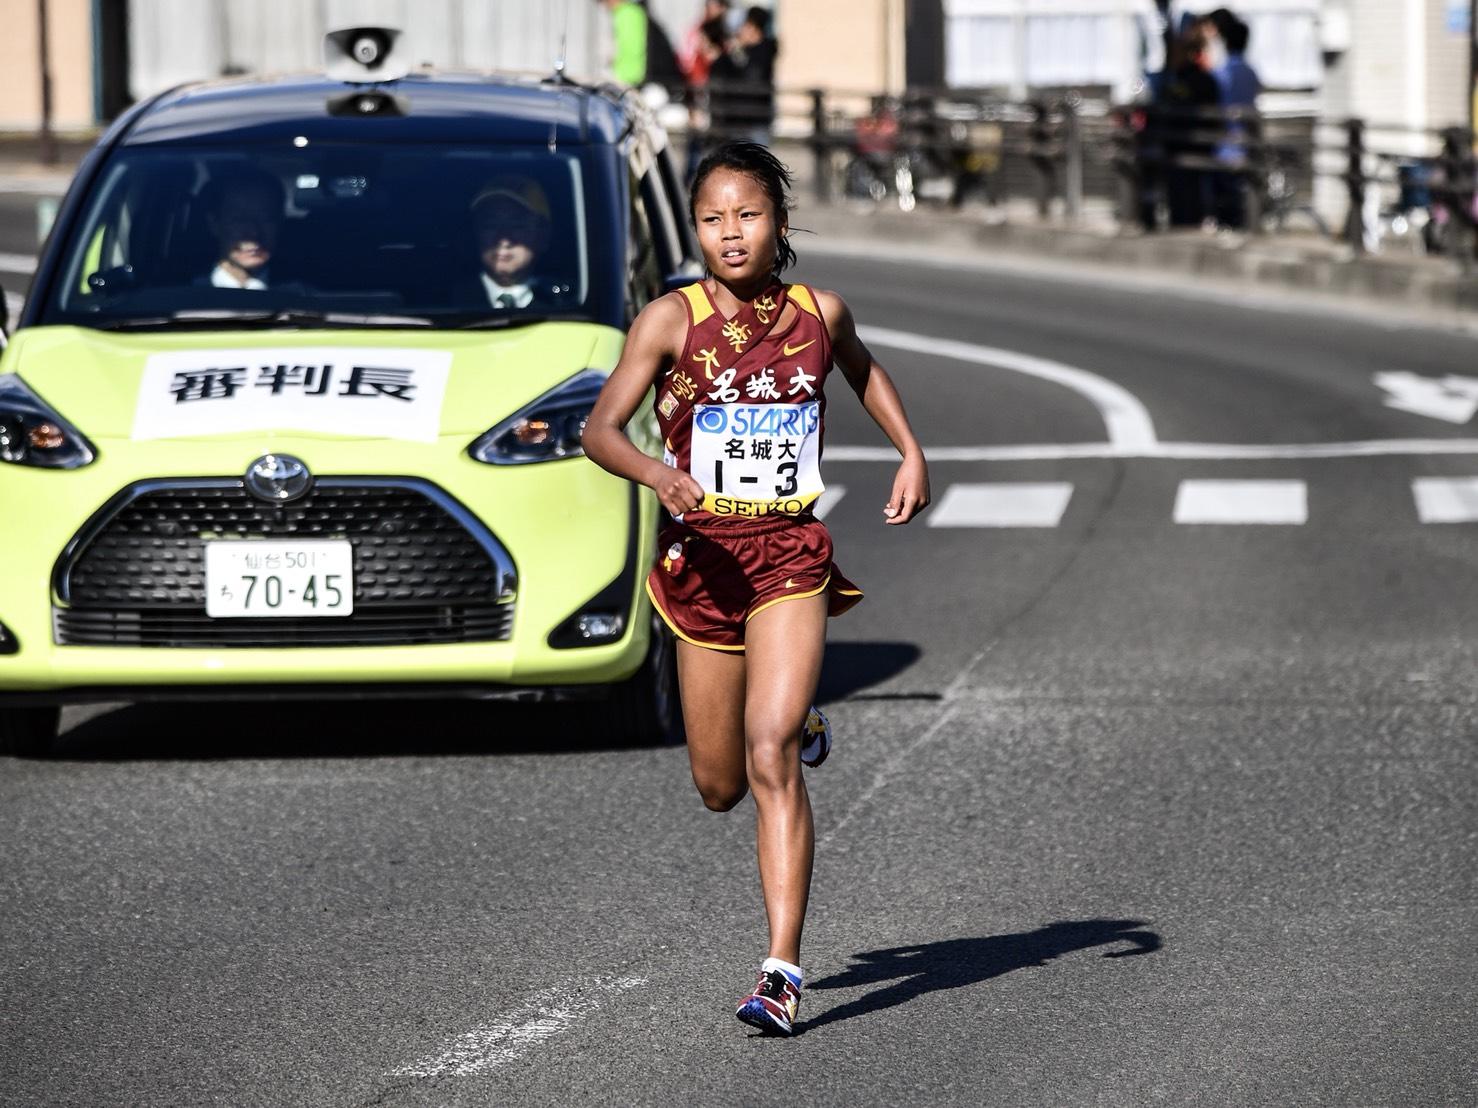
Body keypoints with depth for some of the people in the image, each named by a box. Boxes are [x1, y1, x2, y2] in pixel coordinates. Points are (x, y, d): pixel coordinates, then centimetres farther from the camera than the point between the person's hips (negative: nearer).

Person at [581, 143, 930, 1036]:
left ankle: (783, 970, -20)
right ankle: (801, 728, 48)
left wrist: (911, 451, 12)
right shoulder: (673, 319, -7)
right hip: (704, 556, 1)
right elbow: (601, 428, -14)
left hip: (791, 556, -1)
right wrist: (658, 475, -33)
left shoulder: (820, 314, 1)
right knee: (719, 786, 11)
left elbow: (864, 370, 25)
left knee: (769, 759, -18)